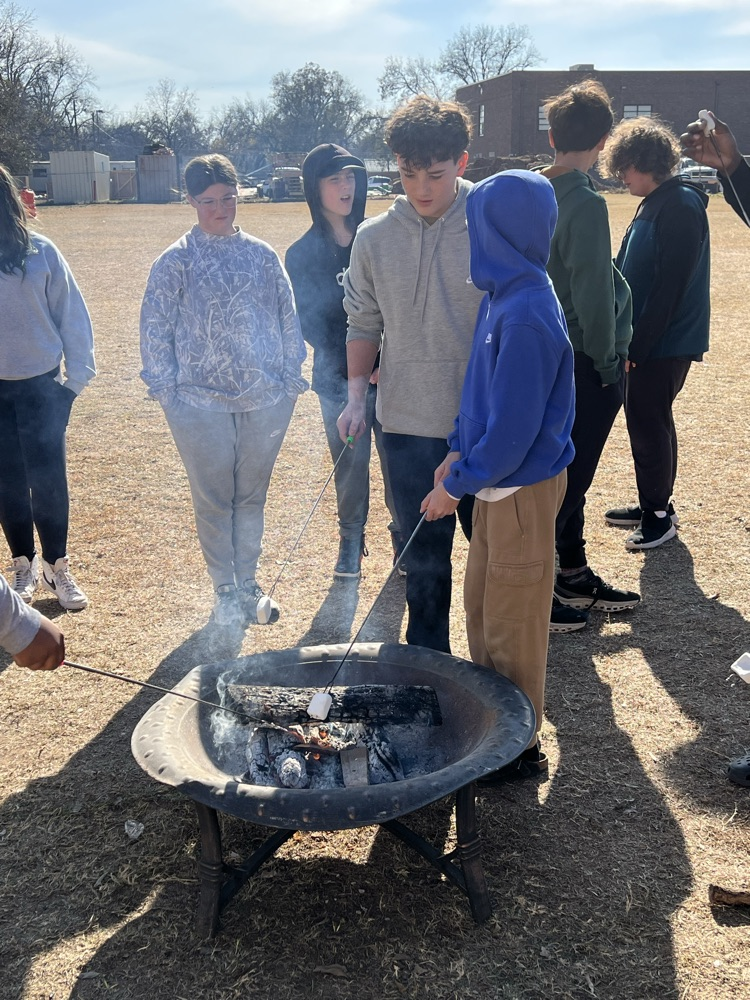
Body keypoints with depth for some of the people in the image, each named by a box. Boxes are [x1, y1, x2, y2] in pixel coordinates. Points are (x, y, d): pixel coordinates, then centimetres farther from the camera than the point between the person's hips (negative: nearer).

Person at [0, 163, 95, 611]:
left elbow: (72, 316, -1)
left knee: (49, 480, 3)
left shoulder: (40, 251, -7)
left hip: (42, 387, -1)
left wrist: (78, 377, -1)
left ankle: (57, 566, 19)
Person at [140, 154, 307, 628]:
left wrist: (291, 376, 5)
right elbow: (155, 330, 0)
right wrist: (167, 388, -5)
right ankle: (226, 592, 21)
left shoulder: (262, 255, 6)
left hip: (266, 399, 2)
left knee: (253, 496, 12)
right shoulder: (175, 261, -2)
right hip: (200, 403, -2)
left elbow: (288, 318, 10)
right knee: (213, 499, 6)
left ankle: (250, 583, 27)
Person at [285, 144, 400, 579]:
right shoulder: (303, 255, 0)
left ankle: (405, 536, 23)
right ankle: (351, 540, 27)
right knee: (350, 462, 7)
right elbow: (311, 324, -4)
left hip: (390, 370, 0)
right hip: (340, 378, 0)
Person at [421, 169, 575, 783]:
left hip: (524, 488, -9)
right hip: (497, 481, 10)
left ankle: (520, 750, 22)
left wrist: (459, 485, -16)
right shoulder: (505, 295, 4)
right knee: (481, 606, 21)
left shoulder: (527, 314, -25)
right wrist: (457, 453, 10)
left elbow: (514, 426, -25)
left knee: (512, 625, 5)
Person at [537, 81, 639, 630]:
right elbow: (592, 295, -22)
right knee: (567, 480, 1)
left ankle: (574, 578, 32)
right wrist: (610, 363, -10)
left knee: (569, 475, 18)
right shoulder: (586, 203, -19)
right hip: (585, 363, -9)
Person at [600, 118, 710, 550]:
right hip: (646, 340, 10)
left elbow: (669, 287, -22)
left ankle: (658, 514, 10)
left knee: (648, 422, -3)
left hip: (666, 343, -10)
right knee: (648, 420, 16)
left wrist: (638, 345, -20)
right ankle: (655, 505, 28)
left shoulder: (681, 207, -17)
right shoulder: (655, 203, 13)